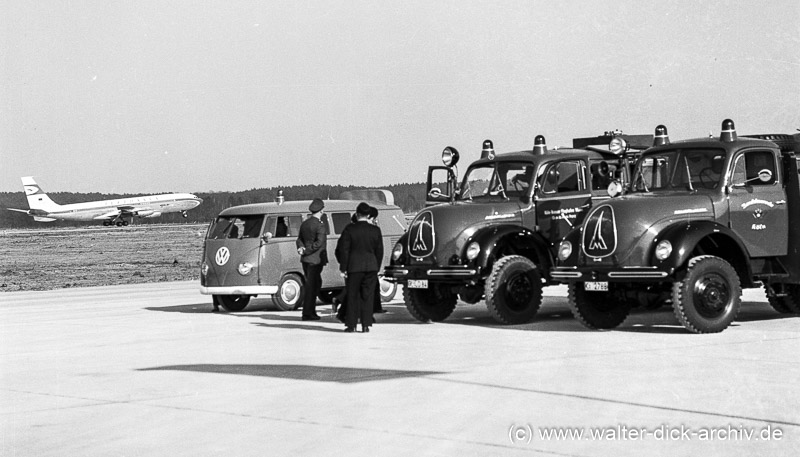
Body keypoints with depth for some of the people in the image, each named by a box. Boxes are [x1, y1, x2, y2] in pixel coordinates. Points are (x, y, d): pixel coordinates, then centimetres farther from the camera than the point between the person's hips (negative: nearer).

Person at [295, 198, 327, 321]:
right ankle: (307, 313, 0)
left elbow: (299, 239, 12)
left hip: (305, 259, 8)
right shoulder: (320, 225, -14)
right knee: (311, 286, -3)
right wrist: (306, 251, -15)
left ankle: (311, 311, 21)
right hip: (315, 259, -8)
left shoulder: (304, 224, 11)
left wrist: (302, 248, -7)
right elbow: (319, 243, -21)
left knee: (316, 283, 18)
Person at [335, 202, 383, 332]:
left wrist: (343, 267, -2)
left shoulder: (349, 229, -7)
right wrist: (377, 267, 13)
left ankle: (352, 324, 6)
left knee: (353, 296, 6)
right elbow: (379, 251, 5)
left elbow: (343, 250, -7)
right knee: (368, 297, 7)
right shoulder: (375, 230, 1)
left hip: (354, 267, -2)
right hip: (371, 267, 2)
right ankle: (366, 324, 5)